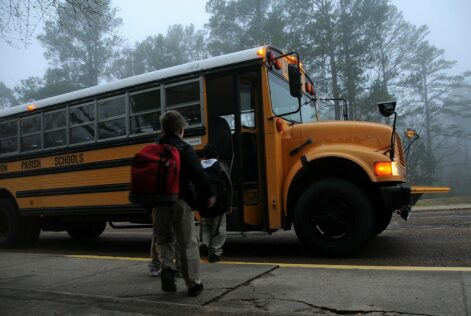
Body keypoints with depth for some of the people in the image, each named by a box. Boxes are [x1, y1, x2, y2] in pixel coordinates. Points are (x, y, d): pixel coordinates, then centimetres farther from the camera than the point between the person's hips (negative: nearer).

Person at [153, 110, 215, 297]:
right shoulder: (185, 149, -7)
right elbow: (198, 173, -16)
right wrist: (209, 194, -8)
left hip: (160, 201, 4)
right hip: (180, 201, -4)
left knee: (164, 238, 21)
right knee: (187, 243, 5)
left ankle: (166, 266, -4)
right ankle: (194, 285, 13)